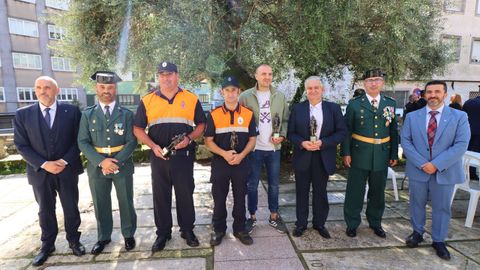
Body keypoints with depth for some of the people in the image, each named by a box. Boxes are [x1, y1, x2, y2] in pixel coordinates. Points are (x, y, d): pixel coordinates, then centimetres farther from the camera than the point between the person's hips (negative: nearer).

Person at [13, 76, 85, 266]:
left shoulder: (72, 111, -4)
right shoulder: (23, 114, -1)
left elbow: (78, 139, -3)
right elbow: (21, 145, -2)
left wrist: (65, 161, -14)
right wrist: (44, 164, -13)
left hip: (67, 170, -1)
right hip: (40, 172, 1)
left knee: (71, 207, 10)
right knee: (45, 210, 14)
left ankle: (73, 240, 30)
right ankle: (47, 245, 32)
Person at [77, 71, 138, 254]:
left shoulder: (126, 114, 1)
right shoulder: (87, 114, 4)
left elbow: (132, 141, -5)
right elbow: (83, 142, -3)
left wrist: (117, 161, -17)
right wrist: (101, 161, -16)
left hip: (122, 165, -1)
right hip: (97, 166, 1)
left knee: (126, 203, 10)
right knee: (101, 204, 13)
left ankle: (129, 235, 29)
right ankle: (103, 237, 33)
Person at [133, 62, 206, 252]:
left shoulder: (191, 99, 2)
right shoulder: (147, 100, 4)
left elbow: (201, 124, 4)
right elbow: (137, 128, 5)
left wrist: (189, 138, -13)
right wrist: (153, 146, -9)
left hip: (184, 155, -1)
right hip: (159, 156, 2)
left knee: (185, 194, 9)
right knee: (160, 196, 12)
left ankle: (187, 230, 27)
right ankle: (163, 232, 29)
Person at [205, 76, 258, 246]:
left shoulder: (248, 114, 1)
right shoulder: (214, 115, -2)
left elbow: (252, 139, 3)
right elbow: (208, 141, -2)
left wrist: (241, 155, -13)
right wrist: (224, 153, -17)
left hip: (241, 163, 1)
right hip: (220, 163, 0)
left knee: (240, 198, 12)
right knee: (219, 199, 9)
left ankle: (239, 229, 29)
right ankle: (218, 230, 27)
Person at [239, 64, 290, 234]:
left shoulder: (280, 96, 5)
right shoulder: (246, 96, -3)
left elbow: (285, 119, 8)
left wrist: (282, 135, -7)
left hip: (274, 148, 3)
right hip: (254, 148, -2)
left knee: (274, 184, 12)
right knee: (252, 185, 8)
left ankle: (274, 216, 28)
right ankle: (252, 217, 24)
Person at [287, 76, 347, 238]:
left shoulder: (333, 108, 0)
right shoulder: (297, 109, 1)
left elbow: (342, 132, -3)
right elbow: (291, 133, 1)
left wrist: (323, 142, -16)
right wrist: (302, 143, -18)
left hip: (323, 158, 0)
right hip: (302, 157, 0)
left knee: (320, 192, 13)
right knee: (302, 192, 11)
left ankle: (319, 223, 31)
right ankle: (301, 223, 27)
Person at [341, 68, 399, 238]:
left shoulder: (390, 104, 6)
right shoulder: (354, 104, -2)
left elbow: (393, 131, 9)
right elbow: (346, 130, -4)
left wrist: (394, 154, 7)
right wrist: (346, 153, -9)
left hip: (382, 156, 3)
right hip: (359, 155, -3)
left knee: (378, 192, 15)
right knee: (355, 191, 6)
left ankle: (375, 223, 35)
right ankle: (352, 224, 23)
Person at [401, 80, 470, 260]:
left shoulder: (459, 117, -3)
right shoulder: (412, 117, 2)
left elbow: (461, 145, -11)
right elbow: (405, 141, -3)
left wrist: (436, 164, -20)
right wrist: (421, 164, -15)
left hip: (445, 172, -1)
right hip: (417, 170, 1)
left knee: (441, 207, 11)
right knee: (417, 203, 14)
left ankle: (438, 240, 29)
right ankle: (417, 232, 35)